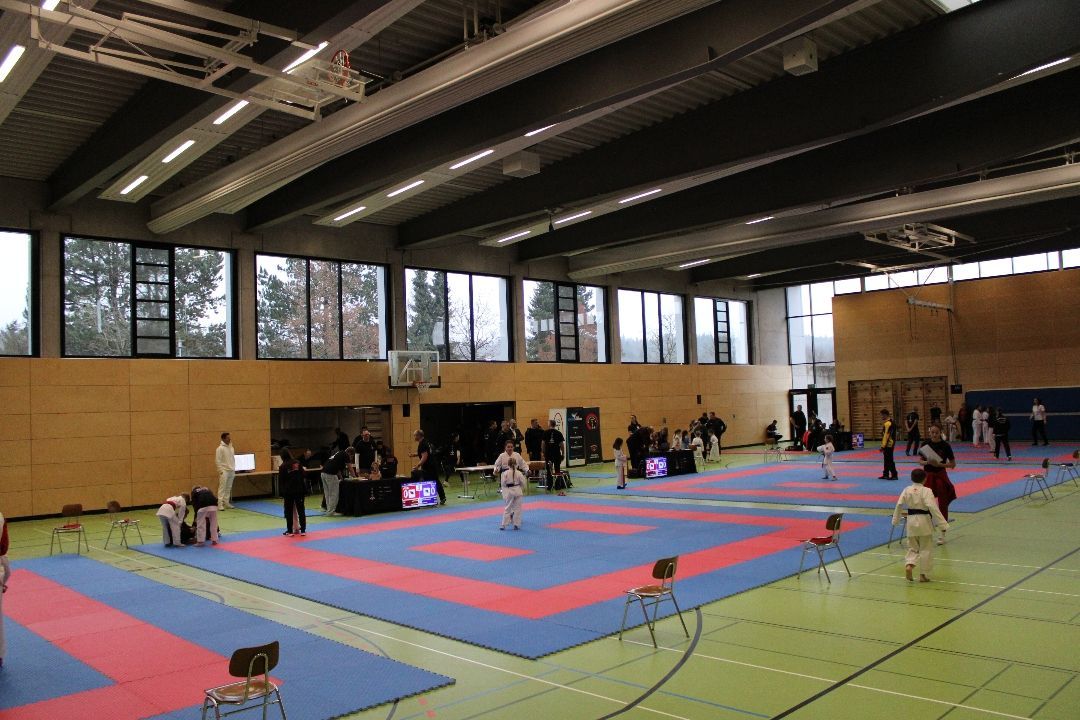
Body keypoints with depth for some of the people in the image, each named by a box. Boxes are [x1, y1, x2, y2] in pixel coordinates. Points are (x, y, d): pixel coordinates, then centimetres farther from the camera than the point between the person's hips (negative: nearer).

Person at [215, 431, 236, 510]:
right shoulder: (220, 448, -8)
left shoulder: (231, 447, 12)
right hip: (224, 471, -6)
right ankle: (220, 504, -7)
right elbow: (218, 461, -10)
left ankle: (227, 502, 15)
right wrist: (220, 470, -14)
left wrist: (234, 470, 13)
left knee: (229, 488, 9)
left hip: (231, 471, 6)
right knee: (222, 488, -7)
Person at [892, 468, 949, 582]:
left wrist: (895, 520, 15)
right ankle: (923, 575, 13)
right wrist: (943, 524, -16)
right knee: (926, 549, 10)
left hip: (911, 521, 4)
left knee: (913, 547, 17)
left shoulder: (907, 490, 0)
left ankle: (909, 565, -9)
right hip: (924, 522, -3)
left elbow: (899, 505, 1)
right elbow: (933, 507, -19)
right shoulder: (926, 491, -12)